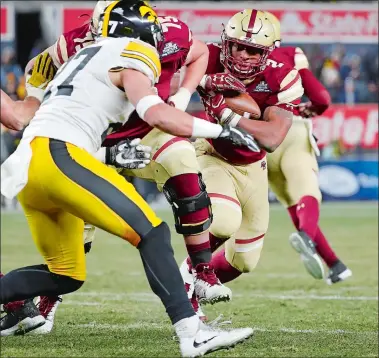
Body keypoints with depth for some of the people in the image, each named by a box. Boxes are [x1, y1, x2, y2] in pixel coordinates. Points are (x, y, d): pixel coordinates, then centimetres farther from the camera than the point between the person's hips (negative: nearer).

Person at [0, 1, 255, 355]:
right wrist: (221, 130, -4)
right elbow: (157, 114, -11)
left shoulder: (89, 55, 29)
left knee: (66, 275, 17)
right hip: (59, 156, -9)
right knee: (151, 233, -12)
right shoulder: (130, 55, 3)